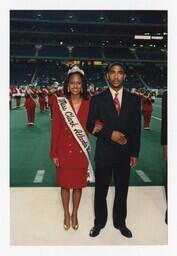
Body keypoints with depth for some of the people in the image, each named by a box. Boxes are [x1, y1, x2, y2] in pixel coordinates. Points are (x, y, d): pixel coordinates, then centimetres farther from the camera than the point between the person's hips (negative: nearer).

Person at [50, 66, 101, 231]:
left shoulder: (89, 104, -3)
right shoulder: (59, 103, -7)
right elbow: (55, 130, -5)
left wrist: (97, 127, -16)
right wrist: (54, 154, -4)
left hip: (81, 152, 1)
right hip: (64, 151, -1)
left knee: (78, 184, 13)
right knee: (65, 184, 12)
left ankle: (75, 214, 35)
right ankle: (66, 214, 34)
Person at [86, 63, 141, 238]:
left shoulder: (134, 99, 2)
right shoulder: (97, 99, -2)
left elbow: (136, 128, 2)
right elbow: (90, 126, -3)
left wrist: (134, 153, 0)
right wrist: (110, 134, -18)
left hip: (125, 153, 2)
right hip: (104, 152, -1)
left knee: (122, 189, 14)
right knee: (100, 190, 11)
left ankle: (120, 222, 34)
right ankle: (99, 222, 31)